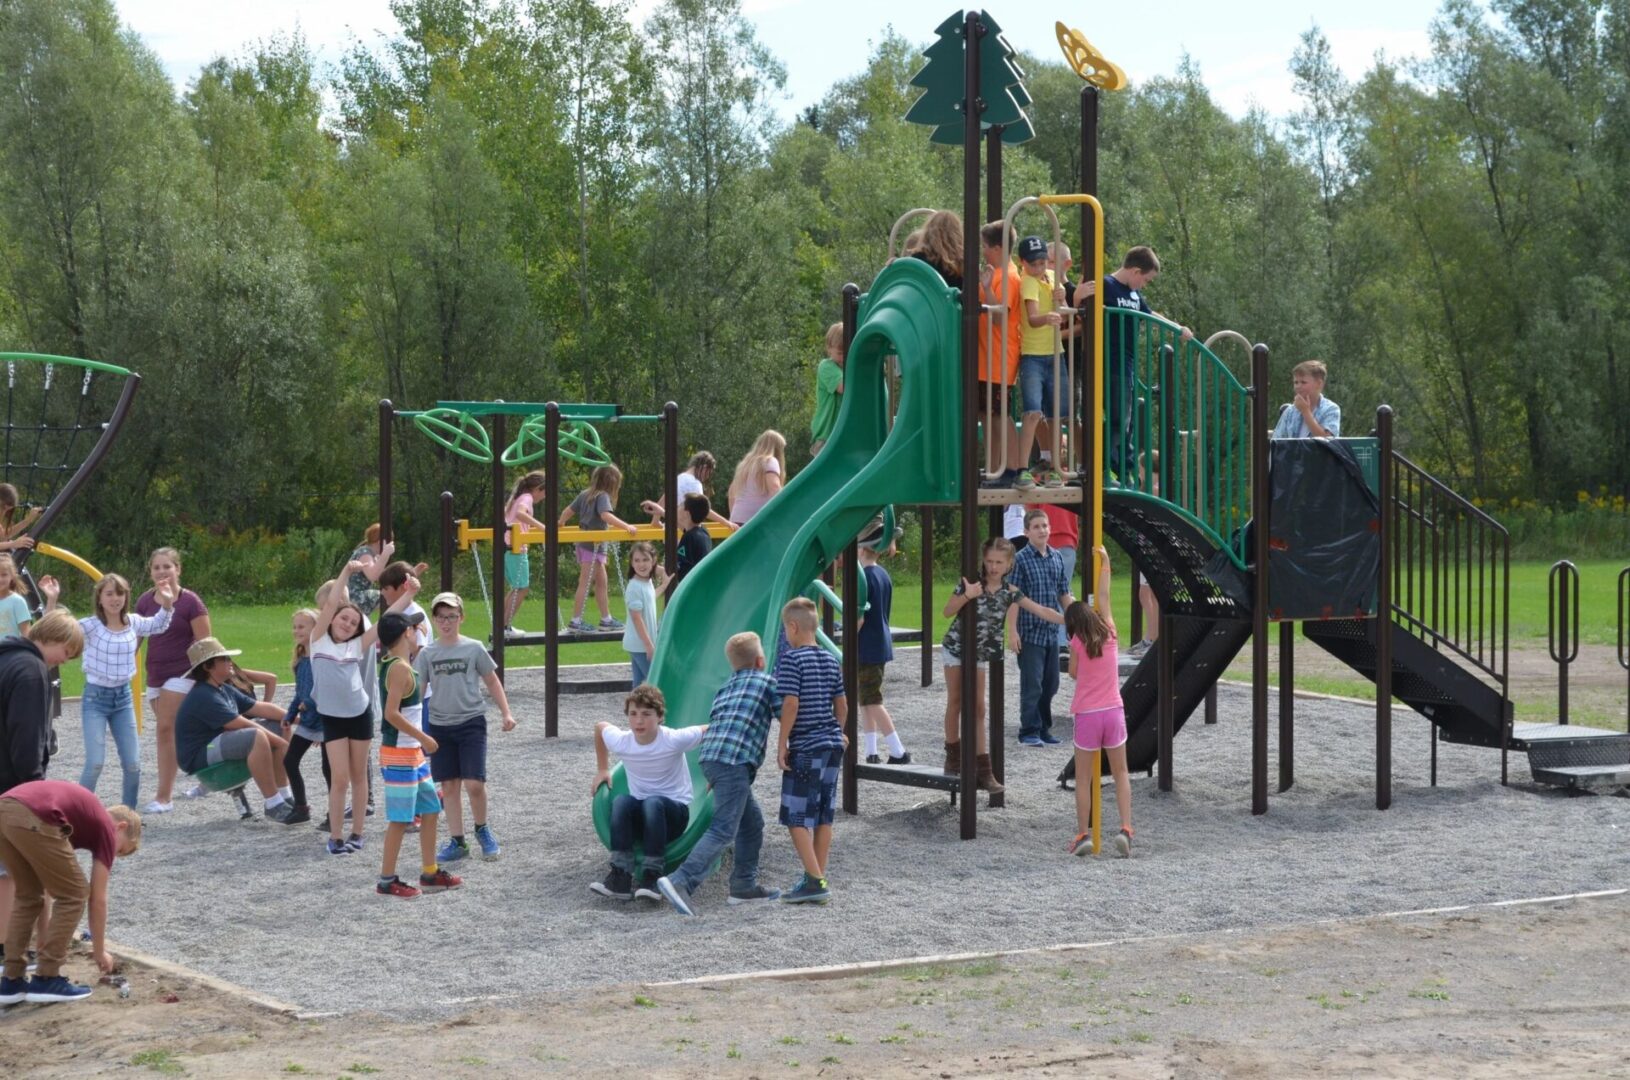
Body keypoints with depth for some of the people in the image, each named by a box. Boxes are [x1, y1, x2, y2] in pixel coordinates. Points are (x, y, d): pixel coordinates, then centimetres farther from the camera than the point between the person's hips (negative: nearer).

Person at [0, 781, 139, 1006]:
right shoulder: (106, 828, 19)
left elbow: (47, 883, 46)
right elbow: (97, 899, 20)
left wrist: (46, 934, 55)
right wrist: (99, 951, 31)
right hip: (32, 820, -8)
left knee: (28, 896, 26)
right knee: (74, 894, 11)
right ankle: (46, 979, 12)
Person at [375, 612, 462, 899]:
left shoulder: (391, 663, 9)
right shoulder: (400, 669, -20)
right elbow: (391, 713, -26)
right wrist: (424, 738, -20)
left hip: (412, 752, 10)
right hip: (399, 754, -10)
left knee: (430, 808, 15)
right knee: (400, 819, -4)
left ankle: (430, 874, 23)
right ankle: (387, 881, 4)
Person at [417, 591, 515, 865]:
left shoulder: (473, 648, -1)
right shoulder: (427, 654, 3)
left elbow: (492, 681, 7)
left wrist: (506, 712, 1)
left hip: (471, 722, -2)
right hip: (439, 725, 2)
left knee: (474, 783, -11)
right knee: (449, 786, 5)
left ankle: (482, 829, 14)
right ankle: (457, 841, 15)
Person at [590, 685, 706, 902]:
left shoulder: (674, 740, -20)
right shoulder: (620, 741, -10)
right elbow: (600, 726, 12)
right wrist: (602, 770, 17)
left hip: (675, 812, -3)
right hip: (639, 818, 3)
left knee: (653, 803, -36)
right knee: (621, 801, -31)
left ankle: (651, 878, -35)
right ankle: (620, 878, -35)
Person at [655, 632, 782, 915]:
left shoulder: (726, 687, 27)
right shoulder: (765, 682, 8)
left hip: (710, 757, 8)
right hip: (733, 762, -8)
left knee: (752, 822, 21)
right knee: (723, 830, -14)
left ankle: (744, 886, 22)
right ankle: (680, 882, -29)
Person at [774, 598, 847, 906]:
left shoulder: (790, 659, -12)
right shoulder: (830, 660, 10)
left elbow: (791, 704, -18)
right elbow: (842, 704, 13)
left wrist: (782, 742, -12)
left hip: (805, 749, -8)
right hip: (832, 744, 8)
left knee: (796, 817, -3)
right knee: (823, 816, 12)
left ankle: (815, 881, -9)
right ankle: (817, 879, 16)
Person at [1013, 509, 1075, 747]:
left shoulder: (1056, 558, 9)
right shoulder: (1021, 559, -9)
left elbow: (1064, 594, 17)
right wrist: (1013, 631, -15)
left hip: (1052, 632, 6)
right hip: (1030, 633, -6)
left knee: (1050, 683, 11)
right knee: (1032, 684, -4)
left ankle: (1043, 728, 21)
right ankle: (1029, 731, 4)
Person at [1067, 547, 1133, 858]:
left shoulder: (1077, 642, -6)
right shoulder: (1109, 634, 1)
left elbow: (1073, 673, 7)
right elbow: (1104, 597, 12)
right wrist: (1104, 564, 20)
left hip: (1087, 715, -2)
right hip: (1113, 711, 2)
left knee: (1083, 778, 8)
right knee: (1120, 774, 12)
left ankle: (1083, 835, 6)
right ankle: (1125, 829, -3)